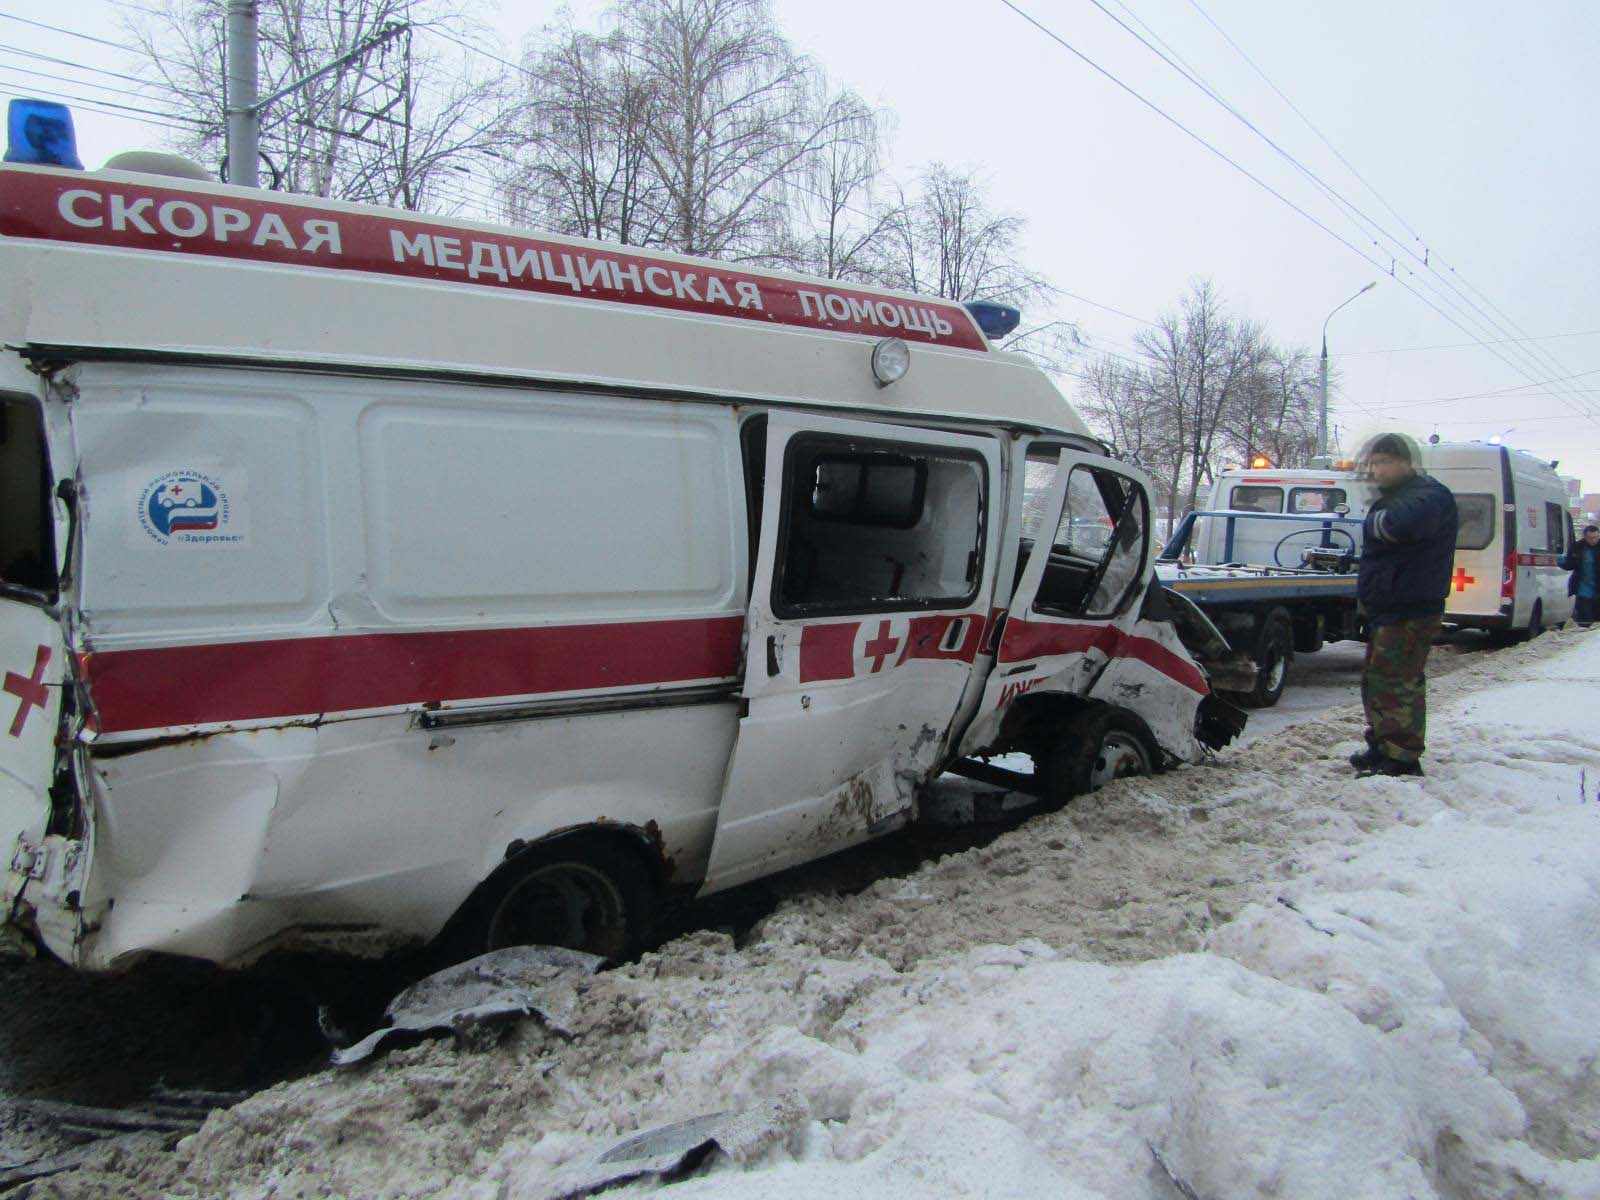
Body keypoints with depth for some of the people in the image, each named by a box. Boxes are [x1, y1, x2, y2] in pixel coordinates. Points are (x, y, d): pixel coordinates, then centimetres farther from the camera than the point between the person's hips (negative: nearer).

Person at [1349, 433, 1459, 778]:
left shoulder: (1429, 495, -14)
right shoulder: (1391, 497, 20)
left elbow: (1404, 523, -36)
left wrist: (1378, 520, -15)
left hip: (1410, 610, -11)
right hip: (1385, 608, 11)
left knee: (1396, 683, -11)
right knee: (1376, 680, 17)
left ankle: (1402, 759, -7)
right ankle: (1380, 747, 28)